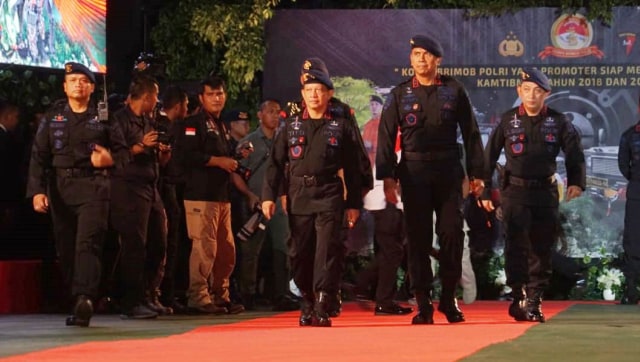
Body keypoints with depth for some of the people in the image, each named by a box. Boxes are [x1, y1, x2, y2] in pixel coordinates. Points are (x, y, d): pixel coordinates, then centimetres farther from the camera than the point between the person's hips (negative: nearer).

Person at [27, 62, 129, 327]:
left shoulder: (103, 117, 6)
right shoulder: (52, 117, 11)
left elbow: (123, 152, 8)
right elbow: (39, 156, 6)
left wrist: (110, 160, -16)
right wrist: (37, 191, -5)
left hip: (94, 187, -3)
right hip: (60, 188, 3)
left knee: (88, 243, -17)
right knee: (66, 247, 4)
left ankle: (84, 300, -28)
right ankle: (78, 302, 13)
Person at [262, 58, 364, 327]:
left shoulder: (341, 127, 6)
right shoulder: (291, 126, 10)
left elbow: (352, 169, 8)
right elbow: (275, 162, 9)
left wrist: (354, 204, 4)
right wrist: (269, 196, 0)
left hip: (329, 196, -2)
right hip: (298, 197, 2)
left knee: (325, 250, -11)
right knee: (299, 253, 5)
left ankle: (321, 308, -14)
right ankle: (307, 302, 20)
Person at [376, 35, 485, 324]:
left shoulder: (454, 91, 5)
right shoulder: (400, 95, 6)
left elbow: (470, 133, 6)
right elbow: (386, 137, 3)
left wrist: (476, 173, 2)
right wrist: (387, 176, -6)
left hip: (449, 171, 0)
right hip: (414, 172, 0)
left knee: (452, 233, -2)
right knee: (418, 237, 0)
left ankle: (448, 298, 11)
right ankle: (423, 303, 4)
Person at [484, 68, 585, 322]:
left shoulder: (558, 122, 3)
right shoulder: (508, 120, 2)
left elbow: (574, 153, 8)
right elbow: (490, 155, 6)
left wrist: (576, 183, -5)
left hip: (546, 191, 1)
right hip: (515, 190, -1)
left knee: (542, 247, 4)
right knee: (516, 246, -10)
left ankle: (534, 300, 13)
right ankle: (519, 297, -10)